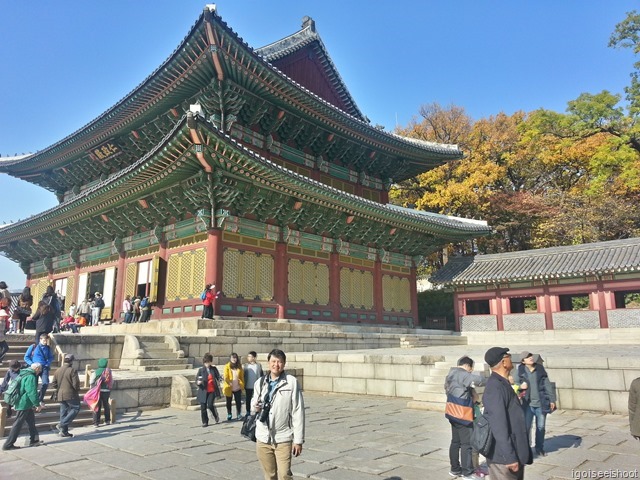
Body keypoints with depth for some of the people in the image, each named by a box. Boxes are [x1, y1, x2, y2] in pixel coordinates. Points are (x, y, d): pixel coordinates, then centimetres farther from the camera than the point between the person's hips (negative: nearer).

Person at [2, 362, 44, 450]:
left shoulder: (23, 374, 13)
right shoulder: (31, 377, -19)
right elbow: (32, 393, -23)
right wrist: (37, 405, -15)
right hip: (24, 404, -10)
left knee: (31, 421, 15)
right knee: (18, 424, -2)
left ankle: (34, 440, 21)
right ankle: (8, 445, 5)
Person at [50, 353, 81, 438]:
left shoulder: (57, 371, 7)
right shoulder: (72, 370, -13)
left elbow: (53, 384, 8)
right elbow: (76, 384, -16)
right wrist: (77, 391, 3)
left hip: (60, 395, 7)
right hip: (71, 395, -7)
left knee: (63, 412, 12)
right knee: (75, 408, 4)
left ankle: (64, 431, 14)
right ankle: (62, 425, -7)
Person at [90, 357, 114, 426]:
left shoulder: (96, 372, -6)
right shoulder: (109, 371, 1)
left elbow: (91, 382, -6)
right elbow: (112, 382, 4)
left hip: (98, 391, -2)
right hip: (107, 391, 2)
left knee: (97, 407, 3)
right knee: (106, 405, 17)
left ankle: (96, 422, 1)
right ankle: (107, 421, 24)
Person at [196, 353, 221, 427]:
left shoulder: (214, 369, 4)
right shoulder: (201, 370, 0)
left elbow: (218, 377, 13)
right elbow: (196, 379, 0)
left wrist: (218, 381, -9)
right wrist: (198, 382, -23)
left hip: (212, 391, -1)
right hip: (203, 391, 1)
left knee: (210, 405, -12)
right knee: (203, 407, 1)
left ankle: (216, 416, 17)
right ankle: (205, 422, 18)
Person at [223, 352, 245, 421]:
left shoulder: (239, 366, 4)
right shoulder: (227, 366, -5)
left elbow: (242, 377, 5)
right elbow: (225, 377, -9)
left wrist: (242, 386, 0)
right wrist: (229, 383, -21)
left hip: (238, 388, 2)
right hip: (229, 388, -1)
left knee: (238, 402, 3)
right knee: (229, 402, 11)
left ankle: (239, 415, 16)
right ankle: (229, 415, 25)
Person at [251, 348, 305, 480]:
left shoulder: (292, 382, -8)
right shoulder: (259, 383, 4)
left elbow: (298, 412, -8)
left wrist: (298, 440, -9)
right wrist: (254, 406, -5)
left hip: (283, 439, -4)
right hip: (263, 438, 4)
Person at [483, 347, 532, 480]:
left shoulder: (503, 384, 12)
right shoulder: (495, 387, -20)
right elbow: (499, 425, -24)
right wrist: (509, 457, -23)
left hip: (515, 454, 10)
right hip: (503, 458, -10)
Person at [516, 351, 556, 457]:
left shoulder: (540, 369, 1)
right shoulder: (521, 370, -2)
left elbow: (547, 384, 4)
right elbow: (517, 383, 7)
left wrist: (552, 400, 0)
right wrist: (520, 386, -15)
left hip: (541, 403, 2)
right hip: (527, 404, -1)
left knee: (541, 427, 12)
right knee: (526, 427, 1)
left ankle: (540, 448, 29)